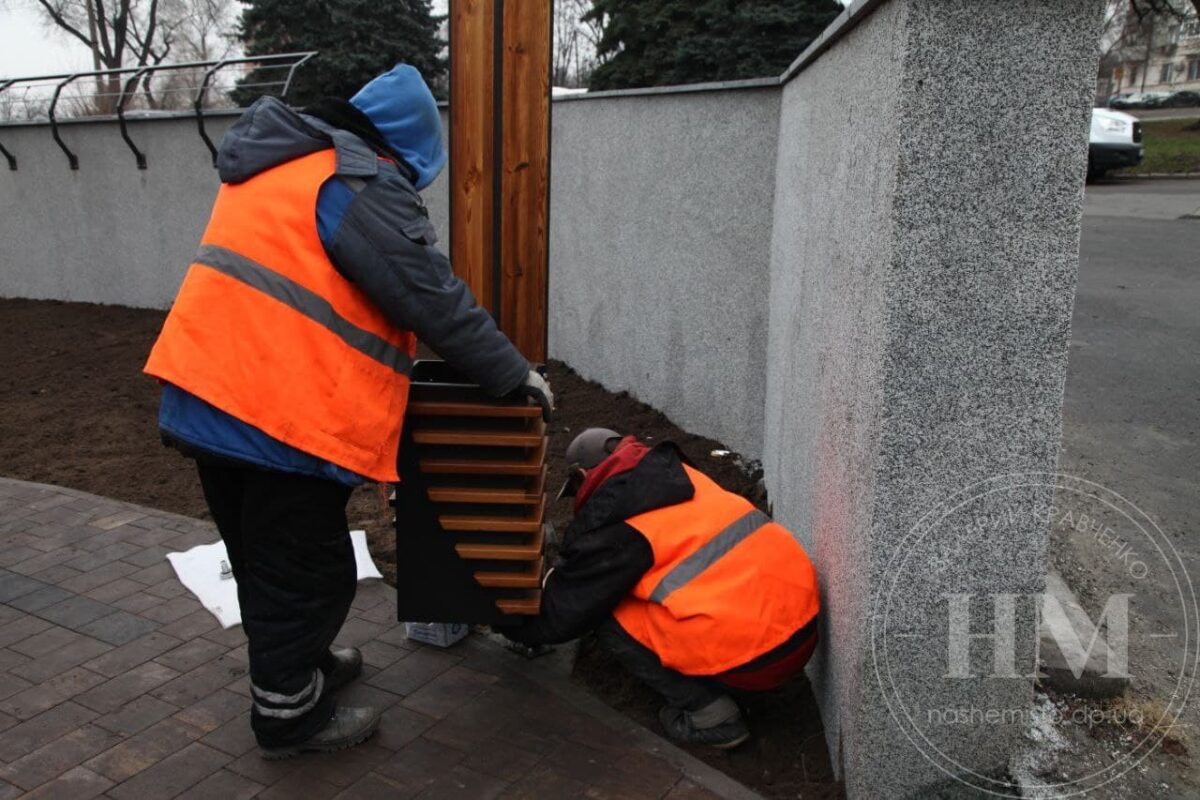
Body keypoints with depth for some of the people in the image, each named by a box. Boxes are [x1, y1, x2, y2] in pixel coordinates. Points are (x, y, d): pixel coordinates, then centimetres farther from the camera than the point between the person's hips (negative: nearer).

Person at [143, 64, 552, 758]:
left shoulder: (278, 167, 19)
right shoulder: (362, 185, -12)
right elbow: (436, 299, -15)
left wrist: (394, 348, 28)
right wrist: (514, 375, -5)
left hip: (209, 401, 10)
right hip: (283, 419, -10)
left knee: (267, 564, 23)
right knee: (306, 573, 8)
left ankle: (301, 669, 43)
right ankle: (290, 716, 24)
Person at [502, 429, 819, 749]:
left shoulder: (612, 529, -8)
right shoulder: (680, 476, 15)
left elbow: (558, 617, 2)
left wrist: (509, 623, 23)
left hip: (758, 656, -8)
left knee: (610, 619, 3)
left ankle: (710, 714, 4)